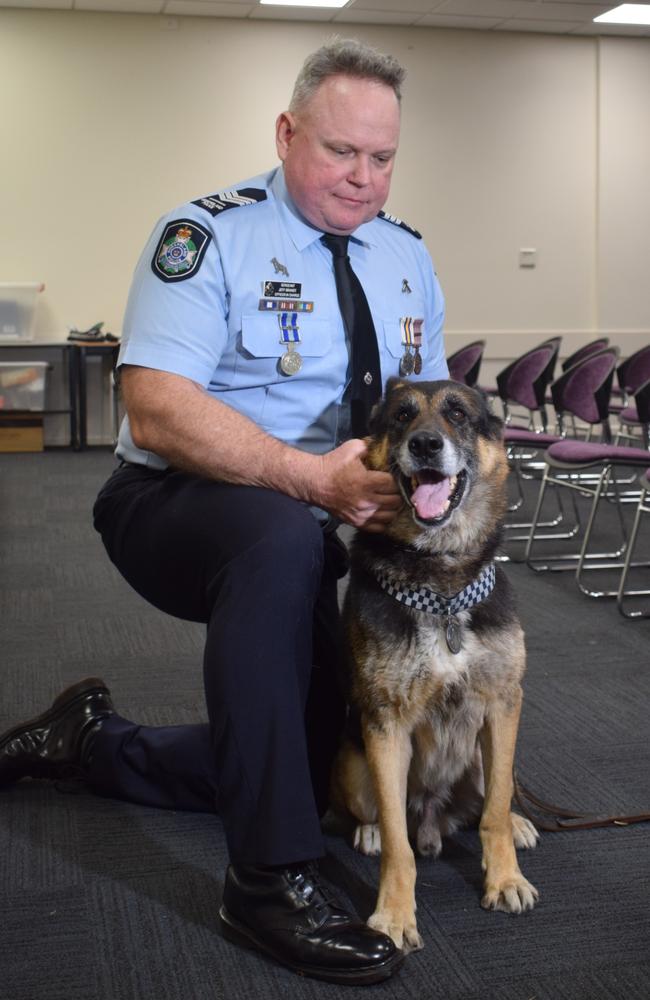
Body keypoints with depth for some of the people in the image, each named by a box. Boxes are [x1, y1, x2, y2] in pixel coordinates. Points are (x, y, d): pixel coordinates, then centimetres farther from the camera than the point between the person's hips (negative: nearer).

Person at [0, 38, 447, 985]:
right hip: (176, 510, -7)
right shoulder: (209, 234, -15)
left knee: (310, 766, 7)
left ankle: (96, 740, 29)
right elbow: (158, 412, -26)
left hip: (311, 536, 7)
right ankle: (270, 882, -31)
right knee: (283, 538, -41)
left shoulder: (407, 258, 5)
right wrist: (310, 475, -36)